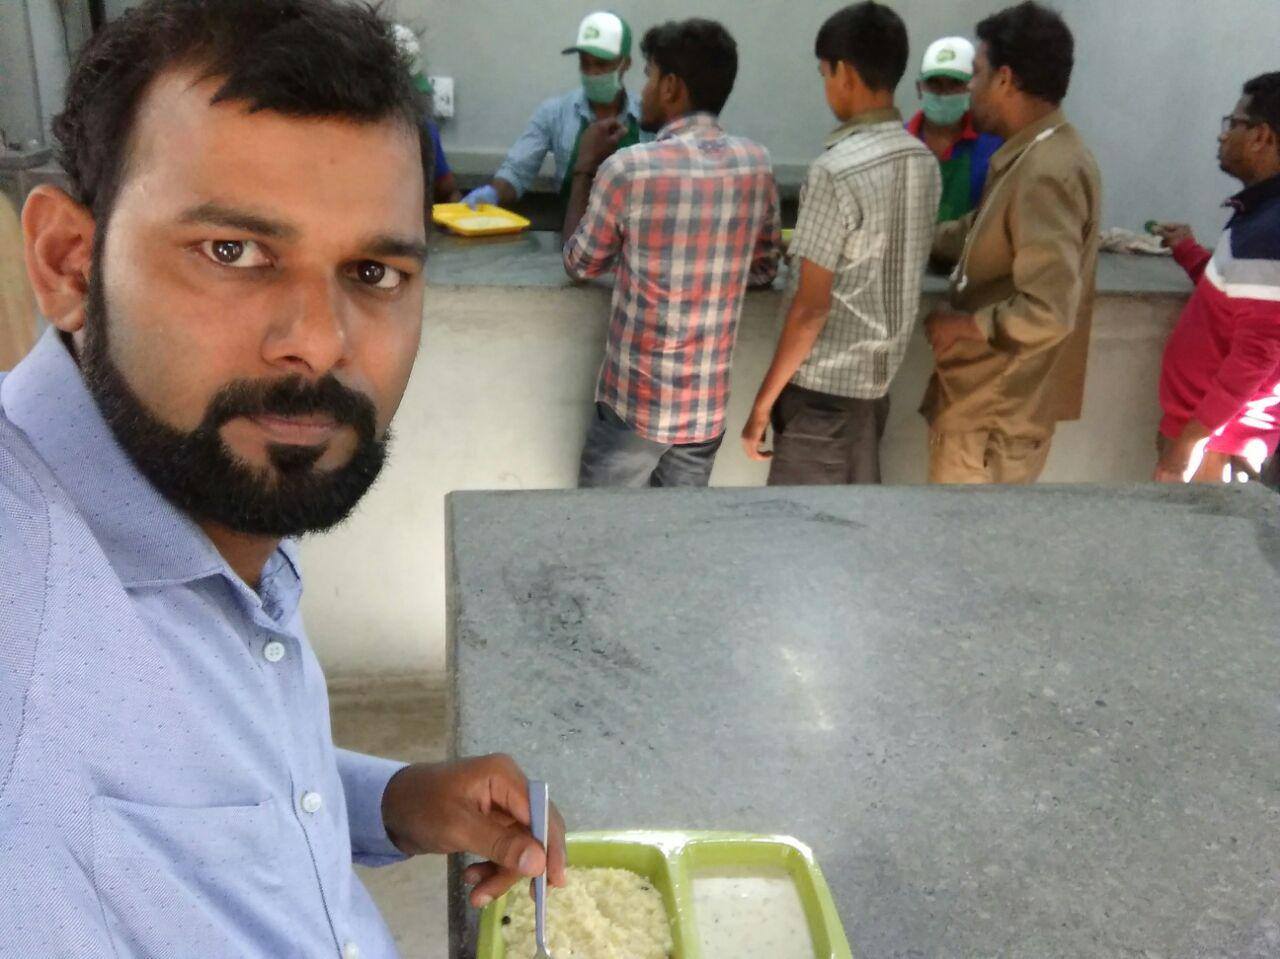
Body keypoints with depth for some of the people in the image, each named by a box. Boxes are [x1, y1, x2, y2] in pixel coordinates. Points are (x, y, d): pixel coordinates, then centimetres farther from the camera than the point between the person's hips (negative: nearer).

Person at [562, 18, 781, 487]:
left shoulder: (629, 169, -16)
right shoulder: (757, 163, -1)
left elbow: (579, 264, 1)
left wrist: (586, 166, 10)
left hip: (635, 403, -4)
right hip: (708, 406, 4)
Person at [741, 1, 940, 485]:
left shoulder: (837, 170, -21)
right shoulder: (923, 162, 4)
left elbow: (811, 306, -20)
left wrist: (764, 401, -12)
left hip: (823, 383, -8)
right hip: (878, 374, 8)